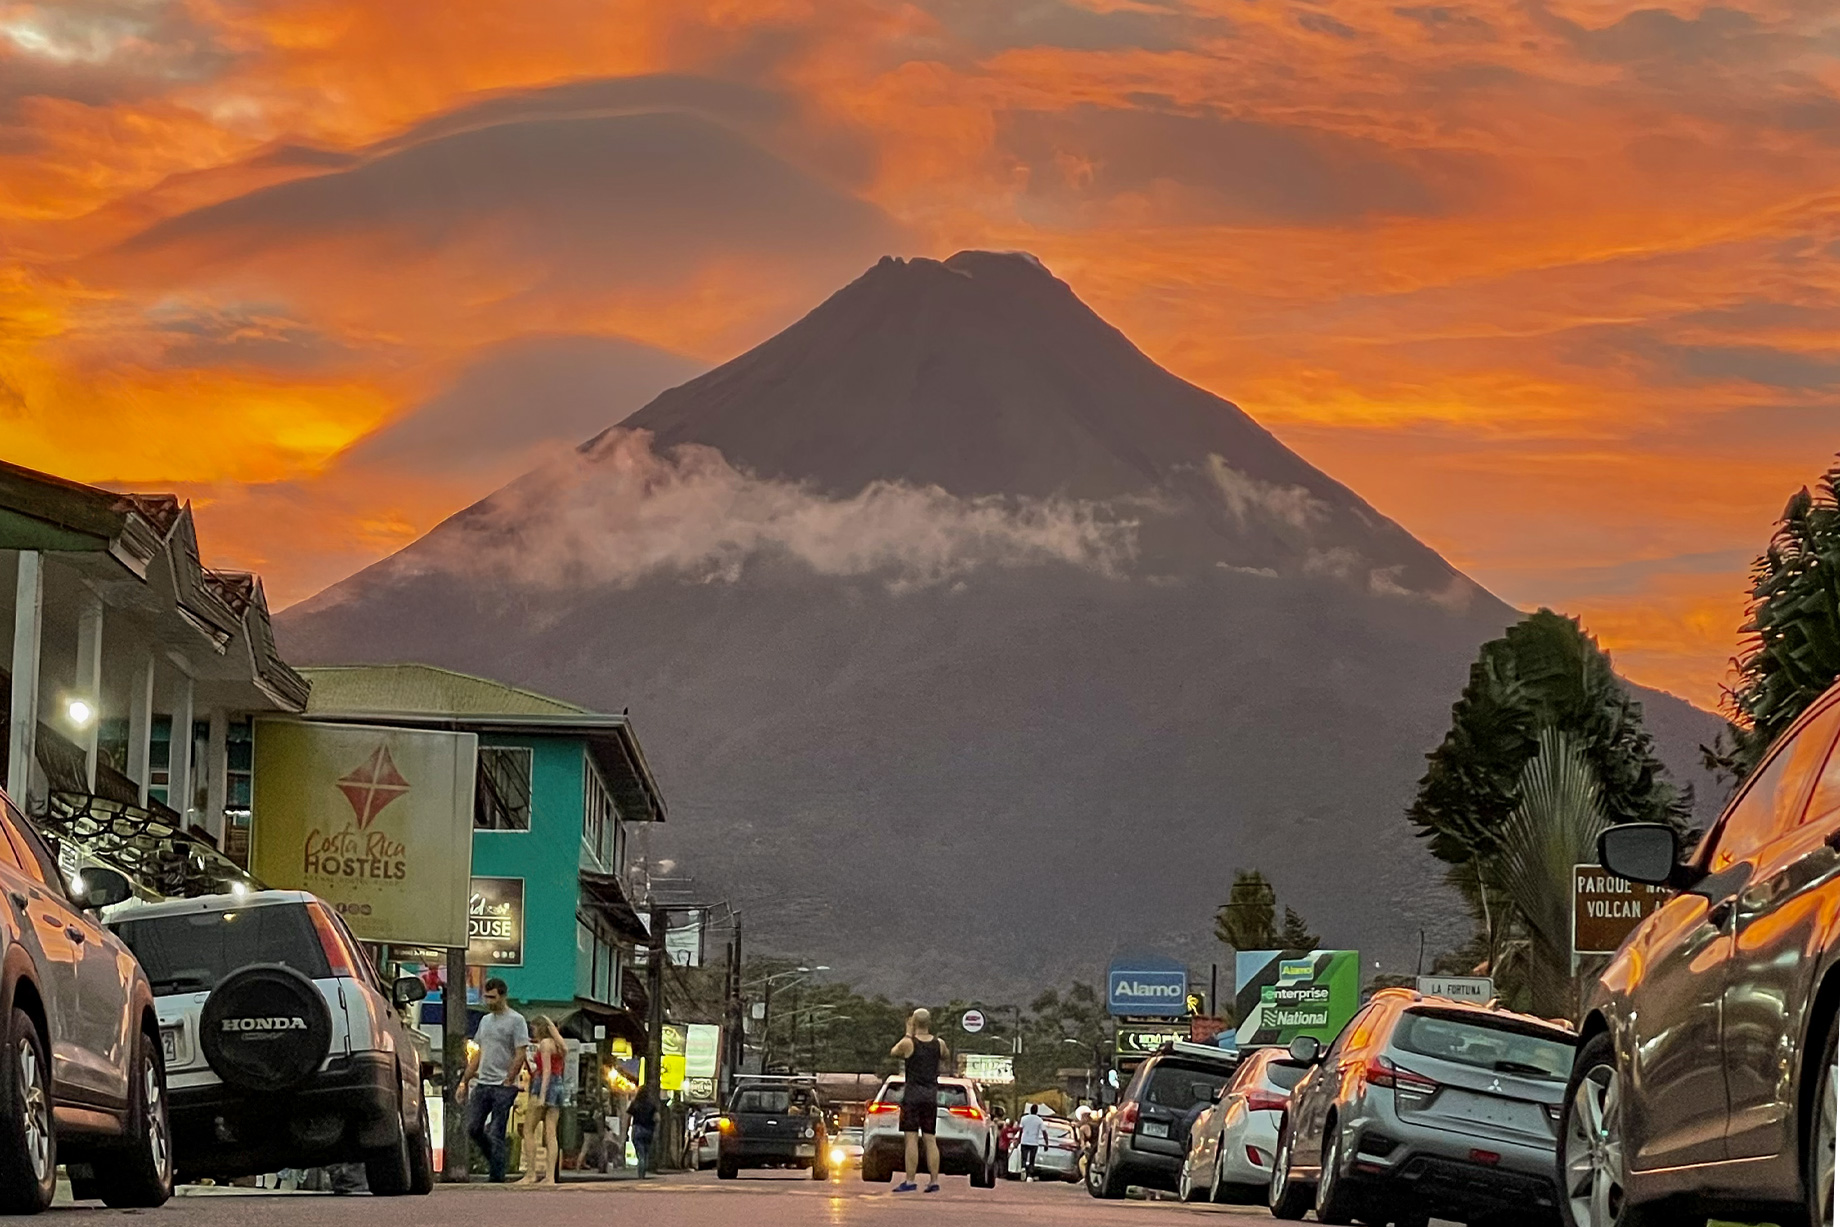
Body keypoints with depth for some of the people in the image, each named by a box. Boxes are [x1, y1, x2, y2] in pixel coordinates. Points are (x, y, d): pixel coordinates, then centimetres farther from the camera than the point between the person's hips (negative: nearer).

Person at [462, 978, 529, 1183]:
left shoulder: (516, 1020, -5)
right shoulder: (485, 1020, 17)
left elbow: (520, 1056, -11)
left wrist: (507, 1082, -14)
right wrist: (465, 1081, 16)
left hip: (503, 1087, -7)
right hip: (482, 1084, 7)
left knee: (496, 1134, -6)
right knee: (473, 1129, 3)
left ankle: (497, 1178, -2)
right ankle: (496, 1156, 24)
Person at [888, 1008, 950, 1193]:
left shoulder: (908, 1043, -9)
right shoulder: (939, 1043, 3)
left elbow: (893, 1052, 12)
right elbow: (945, 1056, 25)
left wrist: (908, 1033, 18)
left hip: (912, 1094, -4)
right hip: (931, 1095, 4)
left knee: (911, 1138, -6)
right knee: (930, 1140, 6)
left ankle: (910, 1181, -10)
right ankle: (934, 1181, 4)